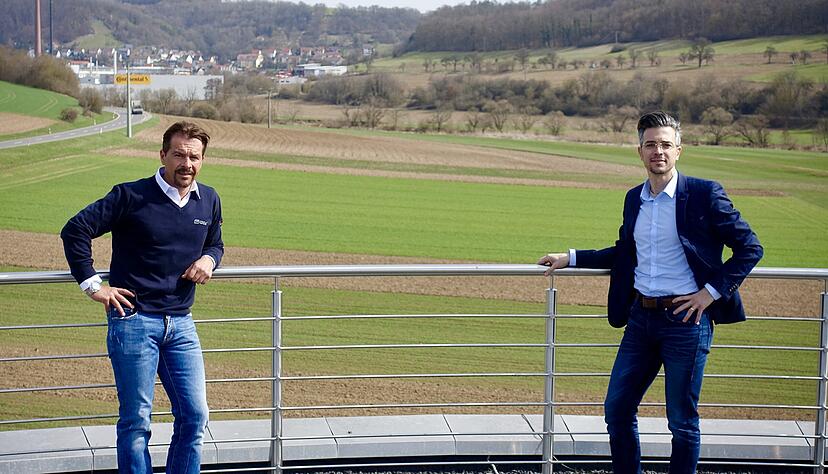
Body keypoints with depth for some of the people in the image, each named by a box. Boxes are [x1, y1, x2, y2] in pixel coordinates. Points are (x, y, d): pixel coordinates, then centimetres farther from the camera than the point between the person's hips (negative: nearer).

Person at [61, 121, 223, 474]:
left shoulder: (209, 201, 7)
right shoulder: (131, 196, -9)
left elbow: (215, 243, 25)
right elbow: (75, 230, -7)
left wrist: (209, 259, 1)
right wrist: (92, 285, -8)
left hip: (181, 324, 5)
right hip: (133, 320, -5)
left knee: (195, 416, 4)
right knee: (136, 421, 1)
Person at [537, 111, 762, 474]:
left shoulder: (704, 194, -8)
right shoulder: (634, 199, 10)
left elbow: (750, 248, -6)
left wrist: (712, 291, -11)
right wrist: (570, 259, 18)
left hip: (686, 319, -6)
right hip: (641, 317, 6)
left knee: (682, 421, 4)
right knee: (617, 410, 8)